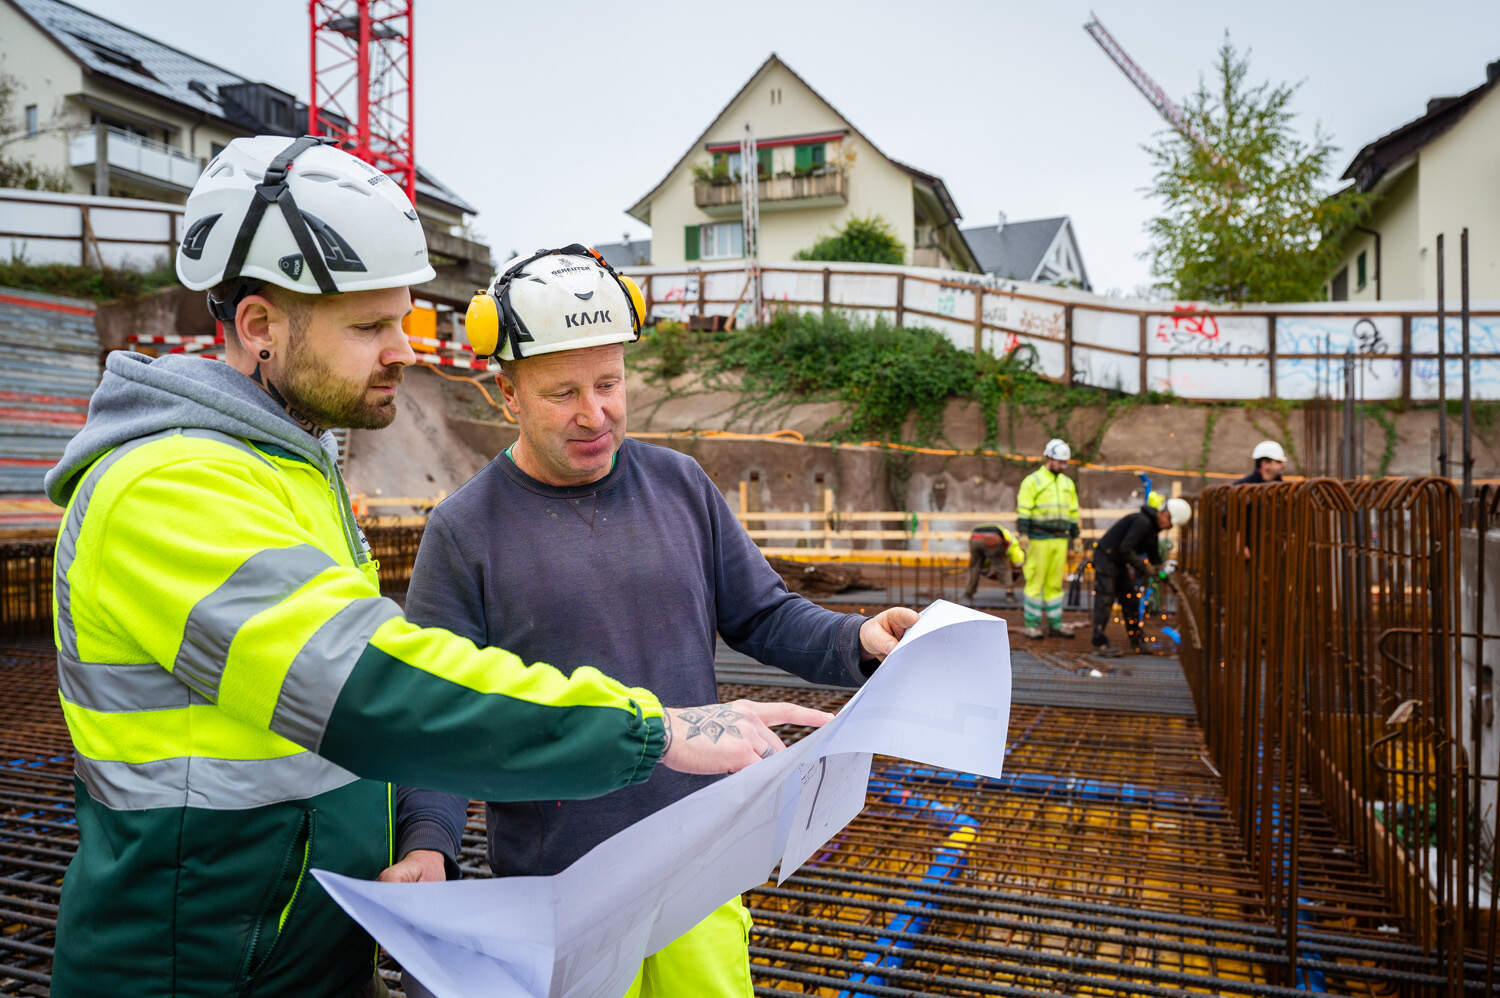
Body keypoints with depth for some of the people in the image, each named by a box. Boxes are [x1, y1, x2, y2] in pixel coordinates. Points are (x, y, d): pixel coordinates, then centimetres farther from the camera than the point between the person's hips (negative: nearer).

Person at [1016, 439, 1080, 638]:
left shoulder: (1067, 483, 16)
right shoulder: (1032, 481, -3)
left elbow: (1073, 512, 20)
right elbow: (1023, 510, -8)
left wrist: (1075, 536, 17)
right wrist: (1023, 534, -15)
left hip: (1060, 540, 6)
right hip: (1039, 539, -5)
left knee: (1055, 582, 9)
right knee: (1035, 581, -3)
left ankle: (1055, 623, 15)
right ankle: (1032, 625, 2)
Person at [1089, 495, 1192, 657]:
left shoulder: (1152, 526, 10)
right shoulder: (1143, 522, -22)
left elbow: (1154, 555, 22)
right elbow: (1125, 549, -28)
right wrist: (1144, 567, -21)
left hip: (1118, 562, 11)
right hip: (1106, 557, -11)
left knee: (1130, 600, 12)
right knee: (1105, 600, -11)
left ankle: (1138, 643, 20)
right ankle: (1099, 644, -8)